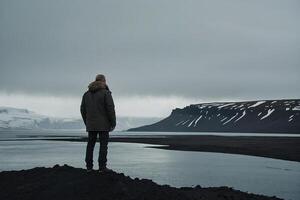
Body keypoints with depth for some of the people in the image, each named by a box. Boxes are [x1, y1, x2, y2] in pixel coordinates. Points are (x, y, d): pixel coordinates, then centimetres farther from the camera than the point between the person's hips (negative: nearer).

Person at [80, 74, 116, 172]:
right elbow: (110, 108, -12)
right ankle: (102, 167, -3)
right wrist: (113, 123, -5)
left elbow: (83, 109, 11)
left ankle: (89, 166, 9)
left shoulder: (87, 93, 12)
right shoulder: (106, 92, -6)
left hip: (91, 125, 5)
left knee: (90, 145, 9)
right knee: (103, 145, -2)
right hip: (103, 125, -5)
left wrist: (87, 123, 17)